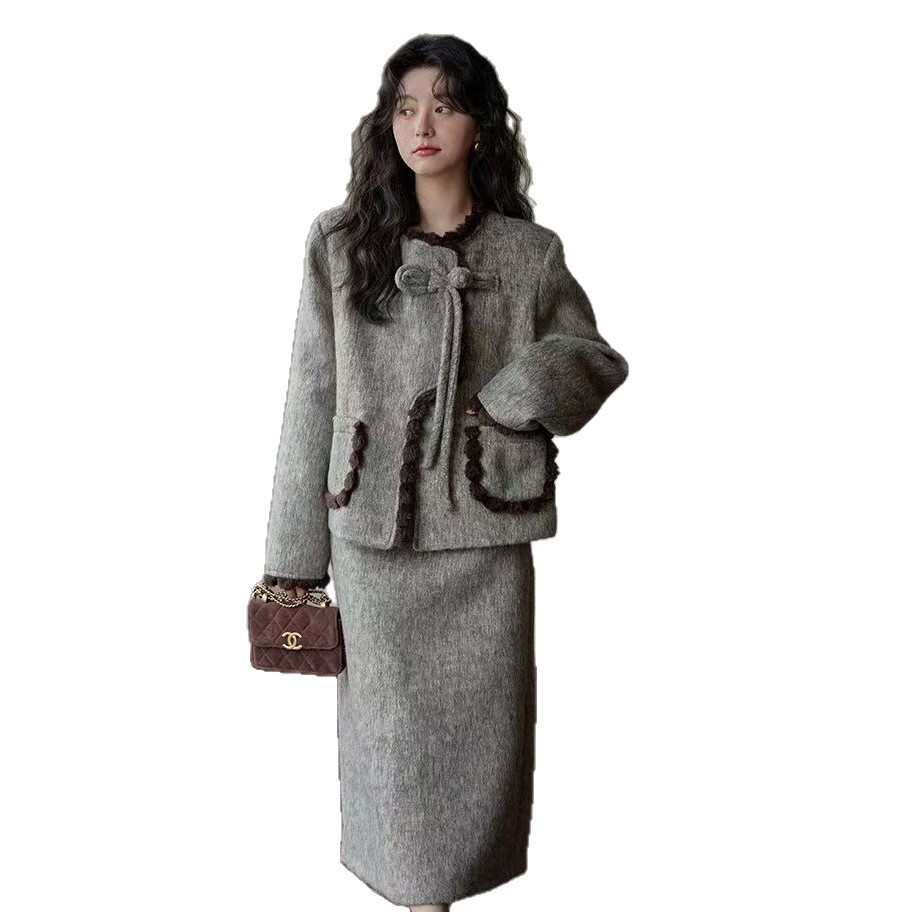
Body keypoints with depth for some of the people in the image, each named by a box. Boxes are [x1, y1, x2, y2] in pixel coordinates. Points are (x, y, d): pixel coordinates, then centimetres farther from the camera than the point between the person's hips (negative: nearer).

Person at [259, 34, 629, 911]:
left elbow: (600, 360, 12)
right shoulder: (340, 240, 0)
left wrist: (531, 384, -11)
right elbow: (311, 397, 0)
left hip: (486, 525, 1)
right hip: (374, 526, 0)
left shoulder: (531, 252, 2)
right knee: (392, 720, 9)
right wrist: (295, 549, 0)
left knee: (483, 721, 9)